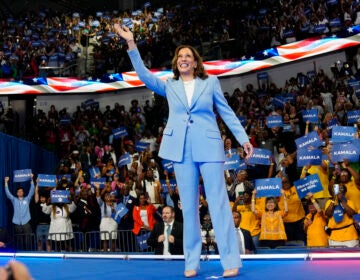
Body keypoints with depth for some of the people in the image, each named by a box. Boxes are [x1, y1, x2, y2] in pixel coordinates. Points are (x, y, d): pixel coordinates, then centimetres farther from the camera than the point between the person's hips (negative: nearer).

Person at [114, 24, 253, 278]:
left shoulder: (210, 82, 9)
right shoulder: (169, 86, 14)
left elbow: (227, 112, 10)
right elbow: (144, 74, 2)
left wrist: (243, 138, 5)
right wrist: (131, 44, -6)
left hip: (209, 147, -2)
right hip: (182, 150, 2)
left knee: (219, 203, -5)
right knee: (189, 206, 5)